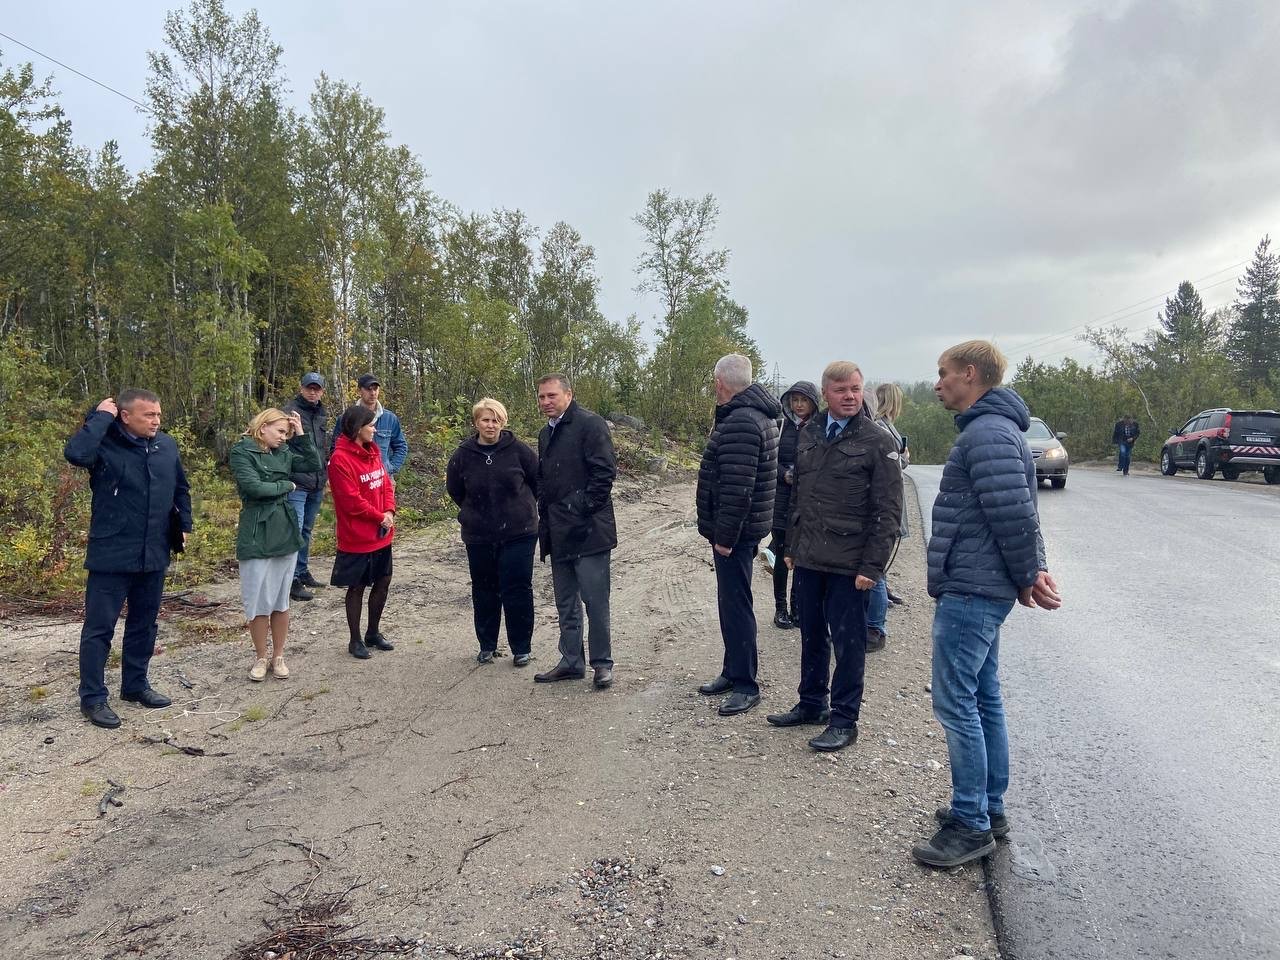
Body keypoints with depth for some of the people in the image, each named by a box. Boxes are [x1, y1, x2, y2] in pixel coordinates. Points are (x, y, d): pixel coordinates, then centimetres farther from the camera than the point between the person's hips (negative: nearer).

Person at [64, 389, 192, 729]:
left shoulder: (167, 444, 4)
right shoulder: (105, 444, -13)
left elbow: (180, 488, 17)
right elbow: (74, 452, -36)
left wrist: (184, 525, 15)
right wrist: (101, 417, -24)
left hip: (154, 554, 6)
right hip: (112, 555, -6)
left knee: (144, 624, 17)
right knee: (100, 626, 4)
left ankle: (135, 684, 33)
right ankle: (92, 697, 16)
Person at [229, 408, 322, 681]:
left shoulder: (283, 453, 9)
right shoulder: (242, 451, -7)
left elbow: (314, 465, 1)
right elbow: (253, 487, -19)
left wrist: (301, 434, -3)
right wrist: (287, 486, -6)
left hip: (286, 534, 5)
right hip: (256, 537, -5)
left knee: (281, 600, 12)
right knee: (259, 602, 4)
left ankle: (278, 656, 24)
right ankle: (261, 657, 20)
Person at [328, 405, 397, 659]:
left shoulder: (372, 452, 7)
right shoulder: (340, 459, -18)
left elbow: (386, 483, 10)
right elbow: (352, 501, -20)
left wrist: (390, 511, -7)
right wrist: (380, 517, -12)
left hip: (382, 535, 8)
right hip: (357, 538, -8)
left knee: (383, 582, 14)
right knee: (356, 588, 6)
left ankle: (373, 633, 30)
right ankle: (356, 640, 20)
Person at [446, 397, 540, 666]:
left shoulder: (518, 449, -7)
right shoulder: (463, 455, -2)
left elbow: (538, 480, 5)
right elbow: (454, 489, 14)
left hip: (519, 533, -2)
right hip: (479, 536, 2)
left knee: (517, 590, -1)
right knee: (484, 591, 12)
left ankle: (521, 649, 12)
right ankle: (487, 645, 27)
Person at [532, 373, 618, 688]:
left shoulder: (590, 424, -9)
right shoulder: (546, 434, 17)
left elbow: (605, 470, -15)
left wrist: (585, 509, -17)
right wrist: (546, 523, 15)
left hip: (588, 530, -8)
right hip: (559, 533, 8)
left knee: (595, 600, -2)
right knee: (566, 603, 14)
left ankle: (602, 663, 10)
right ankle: (571, 662, 25)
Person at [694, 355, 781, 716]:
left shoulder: (740, 423, -21)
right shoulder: (757, 415, 14)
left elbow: (737, 489, -26)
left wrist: (725, 536, -21)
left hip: (734, 532, -11)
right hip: (741, 529, 11)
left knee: (736, 605, -3)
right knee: (732, 601, 18)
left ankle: (745, 685, 7)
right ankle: (733, 671, 31)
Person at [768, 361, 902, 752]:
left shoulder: (877, 441, -7)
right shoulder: (809, 435, 9)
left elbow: (887, 511, -9)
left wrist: (872, 566, -14)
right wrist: (791, 546, 14)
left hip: (848, 564, -5)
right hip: (808, 559, 5)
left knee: (847, 642, 5)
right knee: (811, 637, 17)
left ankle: (844, 720, 18)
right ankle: (811, 704, 33)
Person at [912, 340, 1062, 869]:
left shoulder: (987, 433, -17)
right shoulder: (995, 429, 17)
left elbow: (1015, 515, -22)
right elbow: (1021, 514, 17)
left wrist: (1026, 577, -9)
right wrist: (1035, 569, 6)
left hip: (970, 592, -11)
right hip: (981, 590, 11)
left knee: (955, 701, -4)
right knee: (983, 698, 16)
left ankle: (970, 824, 6)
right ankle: (989, 807, 27)